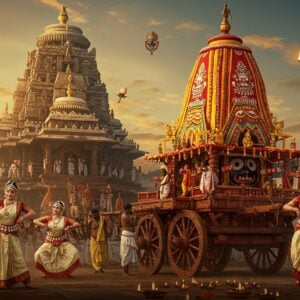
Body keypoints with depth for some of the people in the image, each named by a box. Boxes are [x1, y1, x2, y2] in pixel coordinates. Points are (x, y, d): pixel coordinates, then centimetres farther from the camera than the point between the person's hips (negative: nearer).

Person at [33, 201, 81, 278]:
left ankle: (66, 271, -1)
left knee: (74, 253, -23)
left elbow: (78, 224, -10)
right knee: (39, 254, -17)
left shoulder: (65, 219, -8)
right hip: (50, 242, 1)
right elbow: (35, 221, -5)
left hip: (62, 242, -1)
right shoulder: (48, 218, -5)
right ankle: (49, 272, 6)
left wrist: (69, 227, -26)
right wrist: (43, 225, -22)